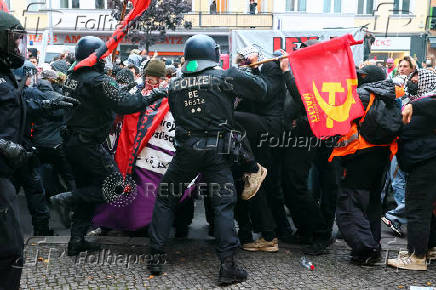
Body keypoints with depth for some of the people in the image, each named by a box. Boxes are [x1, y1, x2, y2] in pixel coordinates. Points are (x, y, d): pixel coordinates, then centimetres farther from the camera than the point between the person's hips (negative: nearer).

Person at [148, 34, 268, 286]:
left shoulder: (175, 84, 8)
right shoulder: (225, 77, -2)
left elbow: (175, 113, 14)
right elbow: (261, 89, 0)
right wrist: (243, 75, 17)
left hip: (185, 149, 2)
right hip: (216, 150, -2)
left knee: (165, 199, 16)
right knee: (223, 203, 3)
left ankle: (157, 256, 17)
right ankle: (228, 264, -2)